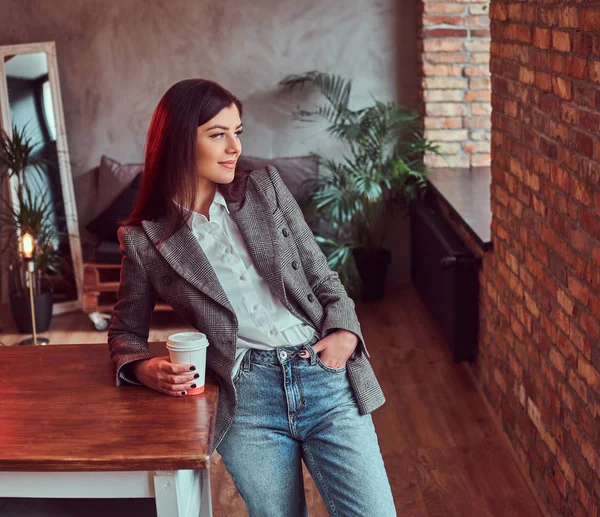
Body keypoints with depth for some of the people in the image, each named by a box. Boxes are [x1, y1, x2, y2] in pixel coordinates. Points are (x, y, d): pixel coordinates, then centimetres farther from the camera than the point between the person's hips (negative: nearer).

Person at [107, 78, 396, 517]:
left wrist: (345, 331, -4)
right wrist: (145, 369, -6)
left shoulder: (266, 188, 11)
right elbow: (126, 332, 15)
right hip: (245, 399, -1)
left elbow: (323, 277, 14)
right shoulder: (145, 238, 5)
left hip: (324, 376, 2)